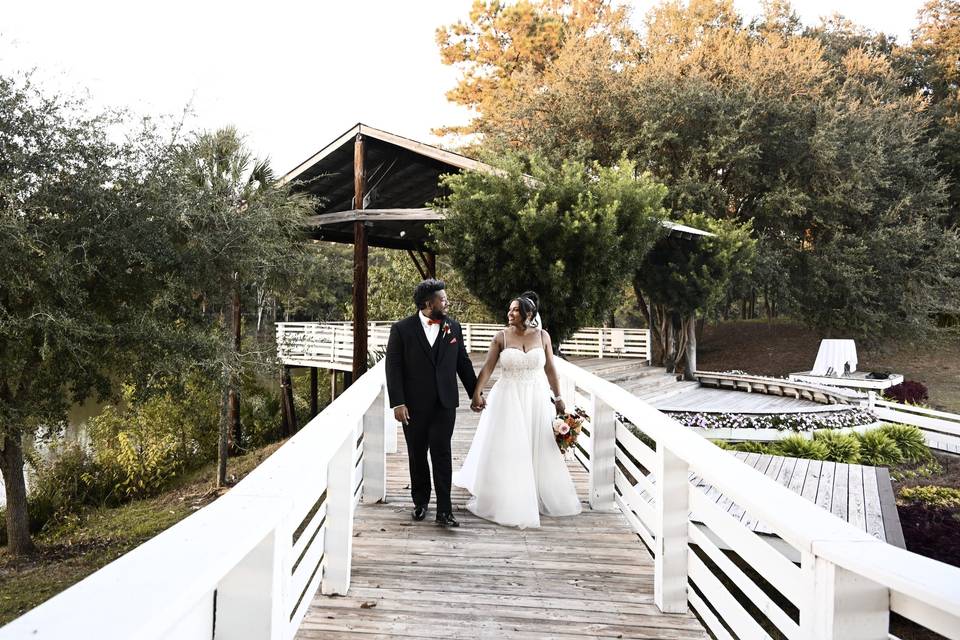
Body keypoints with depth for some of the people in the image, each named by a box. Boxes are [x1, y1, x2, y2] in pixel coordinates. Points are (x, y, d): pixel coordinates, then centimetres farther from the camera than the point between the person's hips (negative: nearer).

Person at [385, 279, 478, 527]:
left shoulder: (453, 327, 5)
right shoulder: (402, 329, -6)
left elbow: (463, 363, 12)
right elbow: (393, 368, -7)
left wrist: (475, 392, 14)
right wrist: (397, 403, -12)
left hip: (445, 404, 1)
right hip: (414, 405, -1)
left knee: (442, 454, -4)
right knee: (417, 455, 12)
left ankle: (444, 510, 2)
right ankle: (420, 501, 30)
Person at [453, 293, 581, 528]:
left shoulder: (542, 335, 1)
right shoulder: (501, 337, -5)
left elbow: (550, 369, 5)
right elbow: (487, 367, -9)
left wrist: (558, 398, 4)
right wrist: (477, 393, -20)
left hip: (536, 400, 2)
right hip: (508, 399, -2)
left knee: (539, 450, 10)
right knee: (507, 450, 3)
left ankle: (541, 497, 29)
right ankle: (506, 500, 18)